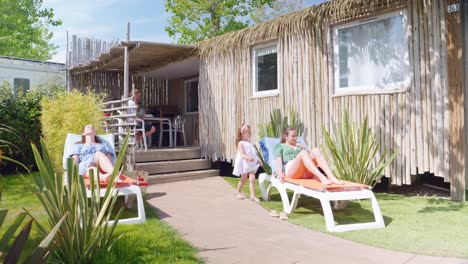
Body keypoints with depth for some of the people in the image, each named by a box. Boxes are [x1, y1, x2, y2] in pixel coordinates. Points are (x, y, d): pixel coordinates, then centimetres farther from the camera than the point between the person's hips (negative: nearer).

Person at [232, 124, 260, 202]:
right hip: (244, 163, -6)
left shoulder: (249, 142, 12)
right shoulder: (241, 143, -10)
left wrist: (258, 160, 10)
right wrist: (248, 158, -39)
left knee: (252, 179, -5)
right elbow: (242, 154, -22)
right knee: (244, 179, 10)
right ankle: (238, 191, 34)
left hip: (251, 163, 6)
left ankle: (253, 195, -5)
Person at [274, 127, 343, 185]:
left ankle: (332, 178, -43)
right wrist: (280, 173, -9)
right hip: (290, 170, -4)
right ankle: (322, 178, -54)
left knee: (316, 150, -23)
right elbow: (279, 160, 7)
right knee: (303, 153, -32)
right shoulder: (280, 146, 23)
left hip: (307, 172, 4)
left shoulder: (299, 146, 35)